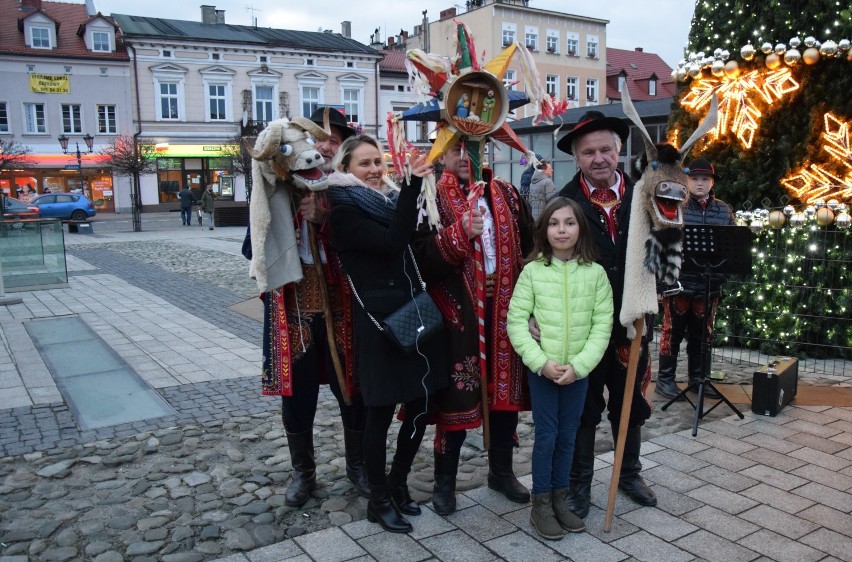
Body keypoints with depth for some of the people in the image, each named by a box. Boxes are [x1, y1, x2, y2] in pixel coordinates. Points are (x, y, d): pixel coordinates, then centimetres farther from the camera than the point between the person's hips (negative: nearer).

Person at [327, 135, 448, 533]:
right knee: (381, 411, 3)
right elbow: (391, 242, -22)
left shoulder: (392, 199, 14)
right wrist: (412, 186, -24)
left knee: (420, 407, 11)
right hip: (379, 321, -6)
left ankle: (397, 483, 32)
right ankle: (379, 499, 22)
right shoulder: (344, 212, -6)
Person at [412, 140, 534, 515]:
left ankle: (501, 470, 34)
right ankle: (444, 481, 22)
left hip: (505, 310, 4)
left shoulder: (507, 196, 10)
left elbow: (529, 247, 9)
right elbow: (421, 259, -13)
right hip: (458, 313, -4)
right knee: (456, 396, 3)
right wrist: (460, 234, -26)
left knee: (506, 390, 14)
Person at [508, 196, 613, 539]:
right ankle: (540, 504, 20)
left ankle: (560, 500, 29)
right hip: (541, 369, -2)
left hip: (579, 370, 2)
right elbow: (516, 321, -8)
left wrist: (577, 365, -12)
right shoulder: (532, 270, -6)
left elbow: (602, 326, -3)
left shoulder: (595, 273, -2)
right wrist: (542, 362, -16)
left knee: (567, 436, 12)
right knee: (546, 436, 4)